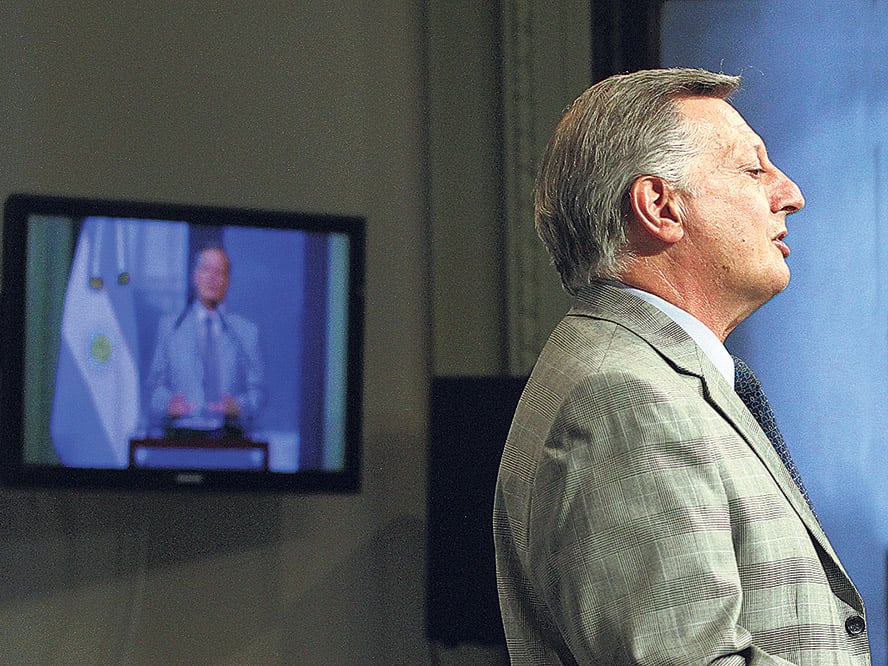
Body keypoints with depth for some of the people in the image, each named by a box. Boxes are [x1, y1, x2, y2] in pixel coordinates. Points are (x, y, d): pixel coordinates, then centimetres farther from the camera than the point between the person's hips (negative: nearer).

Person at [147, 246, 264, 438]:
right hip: (182, 431, 0)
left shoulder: (247, 332, 16)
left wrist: (239, 406, -8)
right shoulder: (169, 327, 16)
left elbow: (255, 388, 14)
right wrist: (167, 404, -8)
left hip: (229, 435, 0)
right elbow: (157, 383, 14)